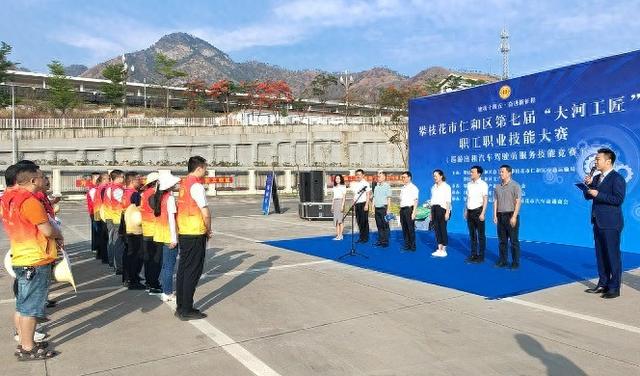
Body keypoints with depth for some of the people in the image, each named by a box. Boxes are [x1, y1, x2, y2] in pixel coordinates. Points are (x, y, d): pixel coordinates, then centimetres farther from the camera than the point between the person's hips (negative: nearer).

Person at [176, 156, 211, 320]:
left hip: (183, 233, 8)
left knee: (183, 269, 13)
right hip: (195, 234, -8)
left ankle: (180, 307, 22)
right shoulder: (196, 185, -14)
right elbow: (206, 212, -19)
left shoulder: (184, 184, 11)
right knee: (193, 272, -1)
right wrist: (209, 230, -3)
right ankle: (186, 310, 5)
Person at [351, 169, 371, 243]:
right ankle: (361, 237, 15)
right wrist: (353, 204, 12)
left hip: (363, 203, -6)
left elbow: (368, 195, -7)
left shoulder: (365, 183, -3)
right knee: (359, 221, 7)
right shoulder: (354, 184, 15)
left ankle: (365, 238, 4)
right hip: (357, 204, 6)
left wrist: (366, 205, -14)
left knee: (364, 221, -4)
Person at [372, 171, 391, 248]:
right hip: (377, 208, 6)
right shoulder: (376, 186, 14)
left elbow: (389, 199, -8)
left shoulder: (387, 186, -5)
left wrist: (388, 210, -13)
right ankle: (380, 240, 17)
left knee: (385, 226, -1)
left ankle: (385, 241, 4)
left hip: (383, 208, -6)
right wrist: (373, 208, 13)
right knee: (379, 225, 10)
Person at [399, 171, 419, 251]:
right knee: (404, 228, 9)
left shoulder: (413, 188, -6)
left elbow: (415, 201, -10)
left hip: (409, 209, -7)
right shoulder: (403, 188, 17)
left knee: (411, 228, -3)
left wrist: (413, 212, -17)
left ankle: (412, 246, 5)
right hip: (402, 209, 7)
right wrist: (400, 210, 14)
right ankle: (407, 245, 16)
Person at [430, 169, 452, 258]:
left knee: (443, 229, -5)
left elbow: (448, 201, -10)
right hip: (434, 209, 7)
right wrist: (431, 213, 13)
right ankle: (439, 249, 13)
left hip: (442, 209, -7)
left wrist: (447, 212, -18)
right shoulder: (433, 187, 15)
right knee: (436, 229, 6)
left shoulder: (446, 186, -5)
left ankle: (444, 250, 3)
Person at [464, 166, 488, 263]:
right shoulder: (469, 184, 11)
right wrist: (466, 211, 12)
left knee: (480, 234, 1)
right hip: (470, 211, 6)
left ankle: (481, 256, 8)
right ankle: (473, 254, 20)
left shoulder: (483, 184, -8)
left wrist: (482, 213, -17)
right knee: (472, 234, 11)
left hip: (478, 210, -6)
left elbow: (485, 199, -11)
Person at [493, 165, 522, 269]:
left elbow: (518, 202, -10)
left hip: (511, 215, -5)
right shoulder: (498, 187, 12)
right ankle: (503, 261, 17)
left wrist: (514, 217, -17)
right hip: (500, 216, 6)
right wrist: (495, 215, 4)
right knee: (502, 240, 9)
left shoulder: (515, 185, -5)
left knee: (514, 240, -1)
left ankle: (516, 262, 7)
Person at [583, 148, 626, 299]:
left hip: (611, 224, -8)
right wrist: (588, 185, -3)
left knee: (613, 255, -1)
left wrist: (598, 194, -21)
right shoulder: (597, 178, 14)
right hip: (598, 223, 8)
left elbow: (618, 199, -20)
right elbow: (588, 196, 13)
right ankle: (603, 284, 23)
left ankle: (614, 288, 6)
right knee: (600, 255, 13)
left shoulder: (617, 178, -10)